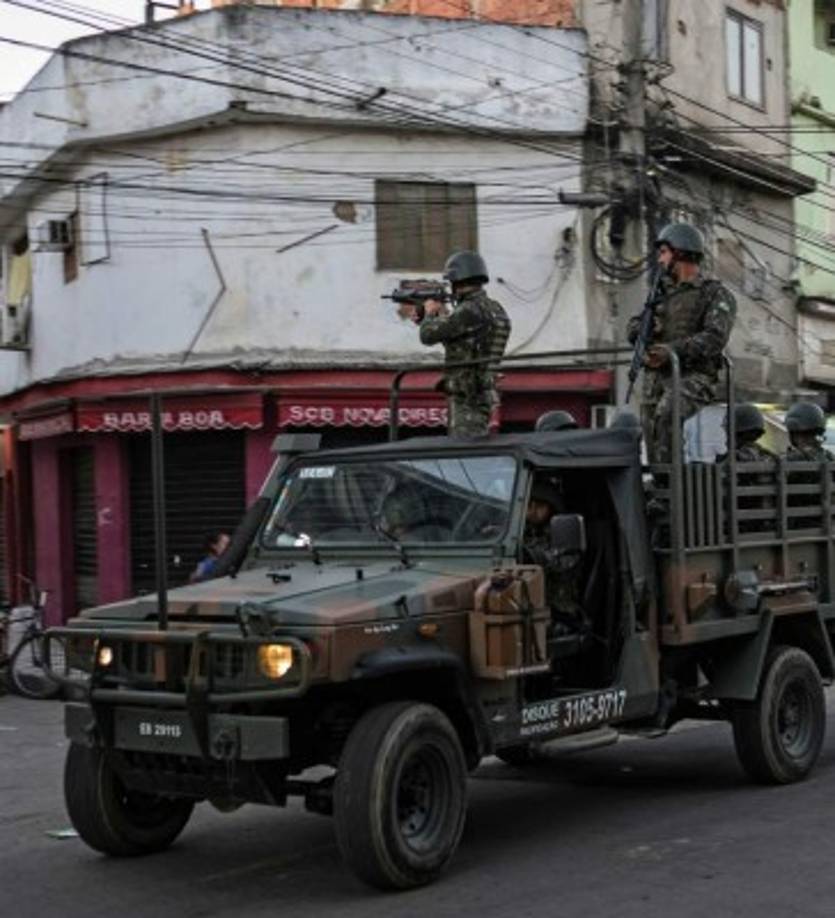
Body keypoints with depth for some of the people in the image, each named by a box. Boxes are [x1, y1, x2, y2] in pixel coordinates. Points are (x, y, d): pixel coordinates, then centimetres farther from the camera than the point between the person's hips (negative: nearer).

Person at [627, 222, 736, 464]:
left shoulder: (716, 294, 1)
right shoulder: (663, 294, 21)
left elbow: (715, 339, -13)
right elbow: (633, 328, 20)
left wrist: (672, 349, -24)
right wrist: (645, 328, -5)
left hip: (693, 378, -6)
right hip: (656, 379, 6)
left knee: (667, 416, -33)